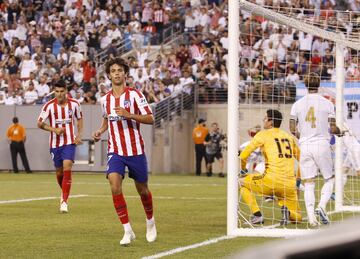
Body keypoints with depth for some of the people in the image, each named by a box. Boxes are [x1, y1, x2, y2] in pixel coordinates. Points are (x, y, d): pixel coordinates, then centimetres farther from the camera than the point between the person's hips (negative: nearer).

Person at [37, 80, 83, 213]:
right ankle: (64, 192, 42)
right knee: (59, 172, 11)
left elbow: (79, 119, 14)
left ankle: (64, 202, -17)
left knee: (67, 169, -17)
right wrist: (54, 129, -15)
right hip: (55, 143, 1)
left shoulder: (74, 104, -3)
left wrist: (79, 134, 1)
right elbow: (40, 123, -1)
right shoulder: (49, 106, -7)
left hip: (70, 143, -1)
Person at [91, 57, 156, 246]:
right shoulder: (105, 99, 8)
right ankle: (127, 231, -15)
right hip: (115, 151, 2)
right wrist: (100, 131, 6)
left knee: (142, 190, 10)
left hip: (135, 150, -2)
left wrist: (128, 114, -25)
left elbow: (150, 119, -11)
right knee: (114, 185, -20)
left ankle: (150, 221, 39)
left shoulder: (134, 94, -6)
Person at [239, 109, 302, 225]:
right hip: (290, 184, 5)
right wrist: (298, 179, 33)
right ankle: (286, 210, -13)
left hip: (271, 181, -5)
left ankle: (257, 215, 4)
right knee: (296, 217, 23)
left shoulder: (263, 134, 4)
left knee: (242, 182, 20)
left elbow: (243, 155, 2)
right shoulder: (289, 136, 18)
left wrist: (243, 170, 21)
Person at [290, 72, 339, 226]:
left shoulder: (297, 104, 4)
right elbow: (333, 128, -2)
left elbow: (292, 130, 6)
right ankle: (322, 205, -11)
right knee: (329, 179, 12)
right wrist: (339, 131, 21)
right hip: (322, 144, -2)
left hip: (305, 146, 2)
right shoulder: (327, 104, -1)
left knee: (308, 183, 3)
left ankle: (311, 216, -8)